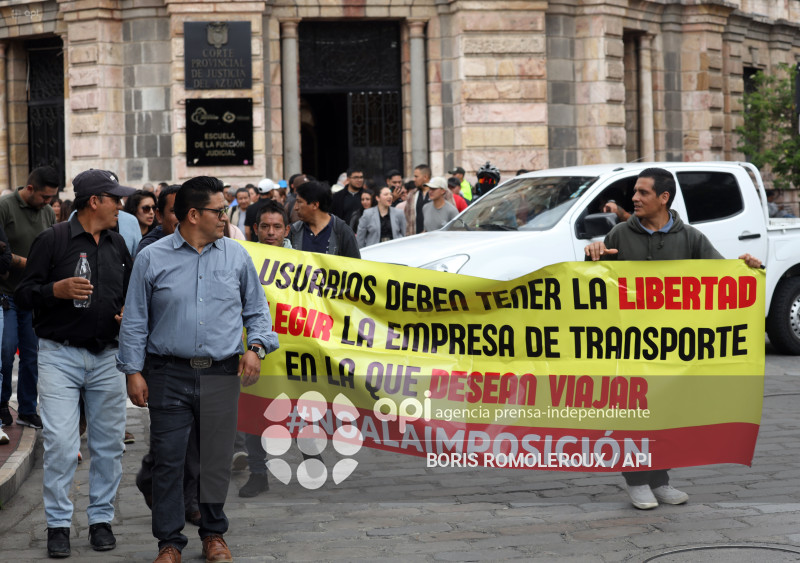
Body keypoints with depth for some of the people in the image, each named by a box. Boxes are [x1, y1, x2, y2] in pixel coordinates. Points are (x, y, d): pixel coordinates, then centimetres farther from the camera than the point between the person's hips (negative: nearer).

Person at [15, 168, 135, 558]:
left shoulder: (118, 245, 14)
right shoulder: (53, 240, -4)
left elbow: (130, 294, 25)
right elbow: (24, 294, -4)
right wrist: (57, 290, -21)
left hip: (107, 357, 5)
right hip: (60, 355, -5)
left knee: (109, 443, 6)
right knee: (60, 443, -8)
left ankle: (101, 519, 18)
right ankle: (58, 524, 3)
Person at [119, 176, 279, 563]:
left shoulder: (236, 256, 8)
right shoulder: (152, 259, 2)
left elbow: (256, 310, 16)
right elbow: (135, 321, 5)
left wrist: (256, 346, -1)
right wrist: (133, 371, 0)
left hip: (221, 375, 2)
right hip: (169, 375, -2)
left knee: (217, 459, 6)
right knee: (167, 460, -1)